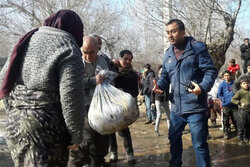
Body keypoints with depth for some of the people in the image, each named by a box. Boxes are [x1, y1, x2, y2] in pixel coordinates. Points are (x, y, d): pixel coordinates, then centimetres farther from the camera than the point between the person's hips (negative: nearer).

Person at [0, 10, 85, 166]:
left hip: (16, 126, 7)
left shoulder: (27, 41, 12)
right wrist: (76, 133, -7)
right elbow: (71, 98, -17)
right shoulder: (68, 50, -10)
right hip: (47, 129, -7)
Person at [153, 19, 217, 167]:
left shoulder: (197, 47, -7)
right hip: (176, 107, 7)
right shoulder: (168, 54, 12)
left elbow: (211, 71, -10)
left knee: (199, 144, 0)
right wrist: (160, 85, -3)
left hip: (195, 106, -6)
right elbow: (165, 75, 19)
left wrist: (203, 87, -27)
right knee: (174, 138, 21)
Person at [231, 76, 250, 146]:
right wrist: (240, 103, -15)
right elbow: (233, 99, -9)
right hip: (242, 111, -6)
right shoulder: (240, 92, -8)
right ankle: (240, 140, 6)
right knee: (241, 126, -2)